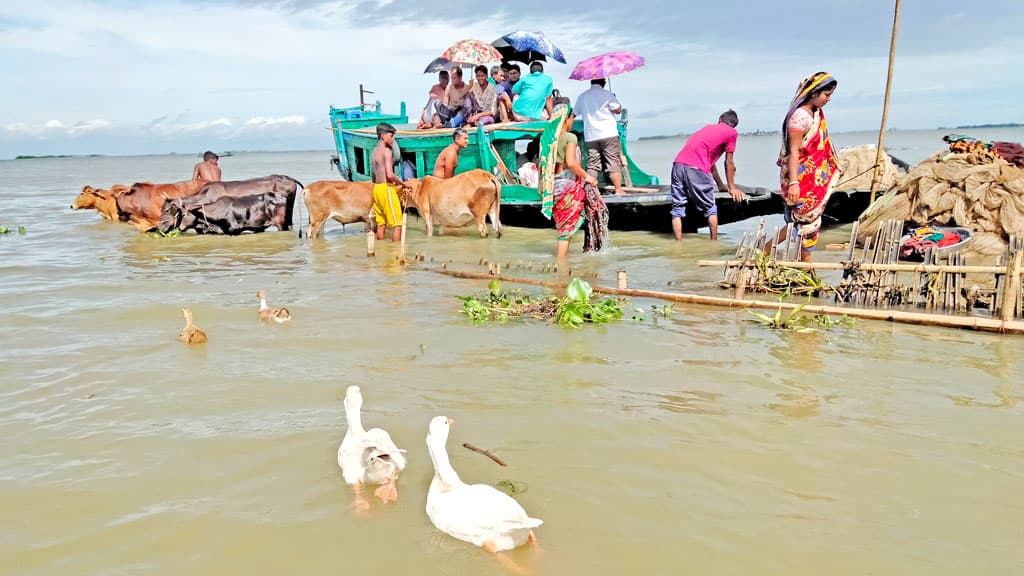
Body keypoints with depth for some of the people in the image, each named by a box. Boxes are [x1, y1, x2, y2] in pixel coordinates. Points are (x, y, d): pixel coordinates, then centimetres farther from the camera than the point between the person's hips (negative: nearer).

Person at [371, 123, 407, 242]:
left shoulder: (374, 152, 13)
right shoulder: (386, 151, -12)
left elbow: (374, 175, 15)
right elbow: (390, 175, -21)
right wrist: (403, 183, -7)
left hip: (376, 188, 9)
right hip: (386, 188, -9)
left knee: (380, 224, 12)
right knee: (397, 224, -4)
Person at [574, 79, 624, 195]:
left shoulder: (582, 97, 11)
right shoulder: (606, 94, -3)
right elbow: (618, 110, -3)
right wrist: (614, 99, 14)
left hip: (590, 136, 4)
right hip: (608, 134, -4)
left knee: (592, 165, 6)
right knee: (614, 163, 1)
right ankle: (618, 190, -1)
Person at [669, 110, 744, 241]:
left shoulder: (709, 127, 33)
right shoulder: (731, 132, 13)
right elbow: (729, 163, 16)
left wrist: (720, 185, 43)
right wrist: (732, 188, 26)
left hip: (678, 164, 6)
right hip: (696, 168, -5)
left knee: (677, 209, 7)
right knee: (710, 209, 11)